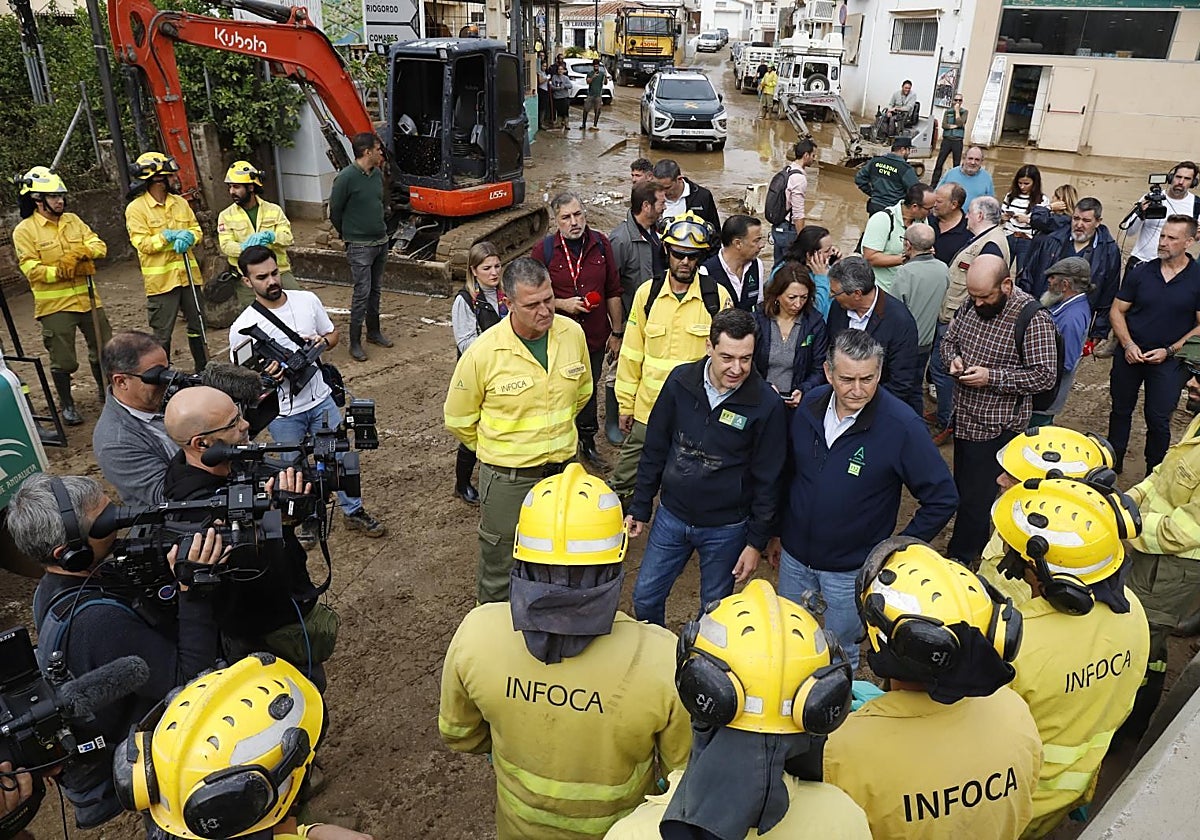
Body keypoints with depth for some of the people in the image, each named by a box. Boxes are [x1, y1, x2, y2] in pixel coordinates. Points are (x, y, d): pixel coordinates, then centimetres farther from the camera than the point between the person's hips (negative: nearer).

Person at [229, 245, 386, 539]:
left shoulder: (308, 300, -6)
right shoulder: (243, 327, -15)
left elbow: (332, 333, 10)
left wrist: (323, 341, -13)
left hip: (320, 399, 3)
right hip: (282, 414, -3)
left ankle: (353, 512, 33)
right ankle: (306, 521, 37)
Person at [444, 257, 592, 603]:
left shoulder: (573, 333, -7)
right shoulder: (483, 352, -19)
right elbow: (458, 419, -4)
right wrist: (496, 449, 6)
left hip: (563, 469, 4)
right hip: (508, 480, -4)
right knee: (500, 569, 13)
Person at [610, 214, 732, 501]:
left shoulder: (718, 296, -6)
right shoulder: (647, 292, -2)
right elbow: (631, 353, 3)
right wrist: (625, 404, 4)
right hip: (648, 407, 1)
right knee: (624, 477, 13)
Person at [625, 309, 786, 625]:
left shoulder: (767, 404, -18)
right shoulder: (680, 381, -10)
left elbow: (767, 480, -9)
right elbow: (654, 450, 1)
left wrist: (757, 541, -6)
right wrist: (639, 507, 4)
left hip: (726, 529, -3)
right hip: (671, 516, 3)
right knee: (645, 598, 14)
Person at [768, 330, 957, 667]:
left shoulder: (902, 425, -22)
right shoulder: (810, 405, -8)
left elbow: (942, 498, -14)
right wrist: (778, 532, 11)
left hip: (852, 570, -4)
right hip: (794, 556, 4)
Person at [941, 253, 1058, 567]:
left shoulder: (1033, 318, -20)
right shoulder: (972, 305, 1)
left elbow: (1045, 375, -19)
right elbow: (949, 339, 15)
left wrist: (991, 377, -26)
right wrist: (953, 358, -8)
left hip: (996, 427, -7)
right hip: (965, 417, 7)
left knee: (975, 496, 4)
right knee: (963, 485, 21)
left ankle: (960, 558, 21)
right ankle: (976, 542, 42)